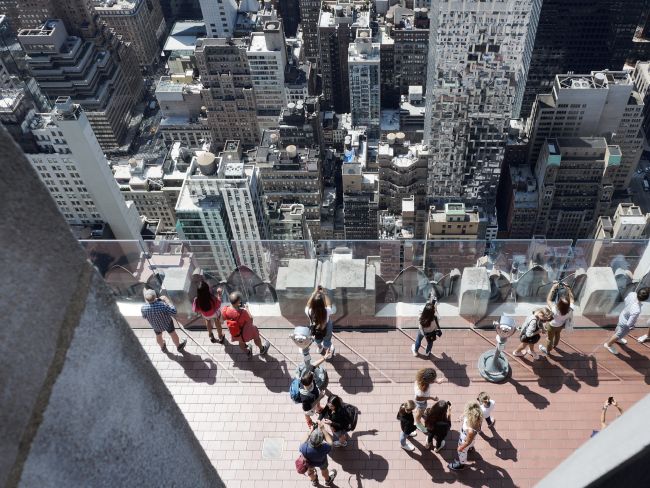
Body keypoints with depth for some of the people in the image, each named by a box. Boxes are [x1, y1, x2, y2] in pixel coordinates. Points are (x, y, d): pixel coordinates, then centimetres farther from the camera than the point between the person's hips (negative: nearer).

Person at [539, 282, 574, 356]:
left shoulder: (555, 310, -47)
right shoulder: (570, 309, -36)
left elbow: (548, 300, -35)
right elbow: (571, 299, -17)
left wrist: (553, 288, -35)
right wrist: (568, 289, -22)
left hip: (552, 326, -4)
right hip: (561, 325, 4)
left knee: (550, 339, 24)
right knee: (557, 335, 35)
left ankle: (547, 351, 52)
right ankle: (554, 345, 66)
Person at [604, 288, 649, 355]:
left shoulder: (631, 294, -30)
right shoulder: (636, 311, -46)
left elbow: (626, 299, -4)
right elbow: (629, 324, -32)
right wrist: (632, 326, -11)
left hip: (623, 315, 7)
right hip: (625, 323, -7)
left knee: (619, 328, 37)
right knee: (619, 335, 25)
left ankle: (617, 339, 69)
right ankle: (608, 344, 52)